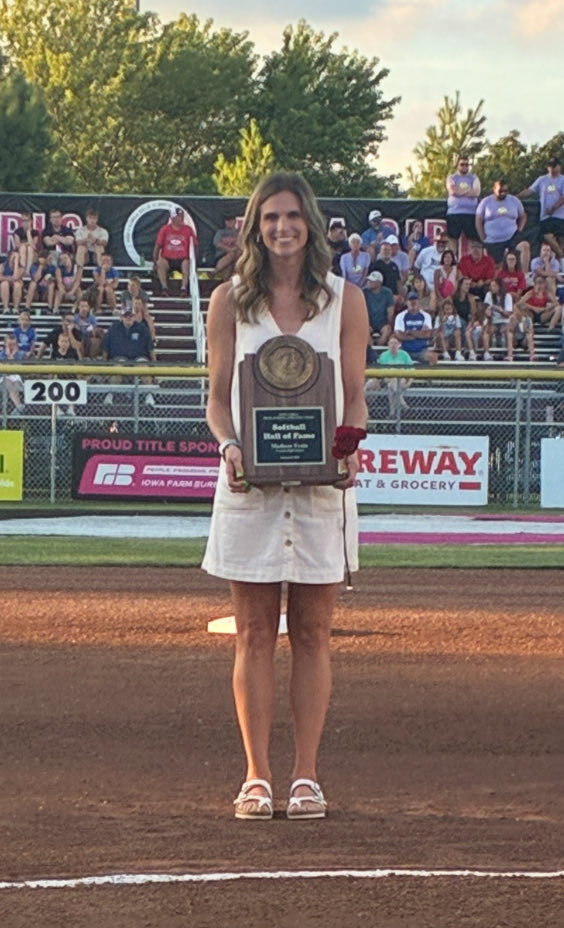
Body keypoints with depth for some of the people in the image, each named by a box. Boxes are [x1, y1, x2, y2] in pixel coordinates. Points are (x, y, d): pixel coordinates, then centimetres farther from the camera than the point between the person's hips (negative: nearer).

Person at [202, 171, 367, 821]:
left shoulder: (344, 300, 7)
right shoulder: (230, 301, 6)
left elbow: (355, 397, 7)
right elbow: (218, 398, 6)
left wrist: (349, 447, -12)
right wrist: (229, 446, -14)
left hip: (322, 483, 0)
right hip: (251, 480, 0)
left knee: (312, 633, 2)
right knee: (255, 634, 1)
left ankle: (306, 777, 5)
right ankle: (257, 776, 5)